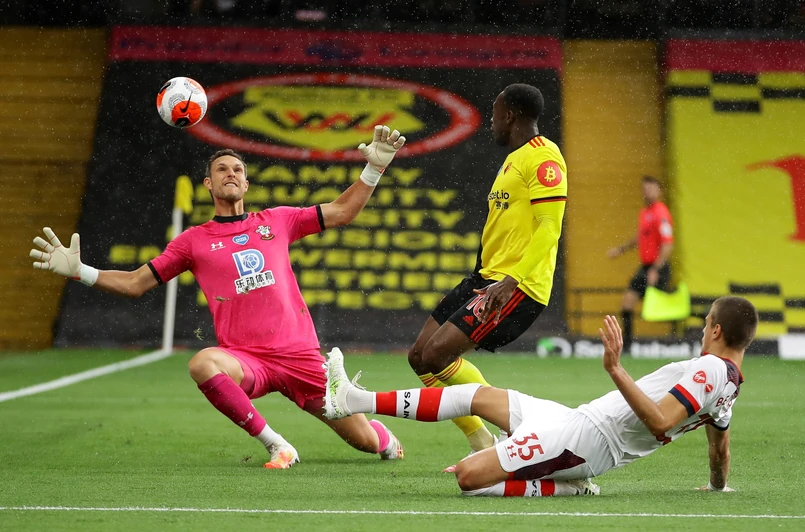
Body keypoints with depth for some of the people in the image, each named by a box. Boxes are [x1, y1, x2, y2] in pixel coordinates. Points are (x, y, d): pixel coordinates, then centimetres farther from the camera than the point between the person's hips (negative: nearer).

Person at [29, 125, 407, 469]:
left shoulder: (276, 221, 11)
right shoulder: (194, 241, 8)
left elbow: (341, 212, 19)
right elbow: (135, 284, 10)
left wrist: (375, 168, 9)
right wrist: (79, 270, -2)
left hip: (301, 356, 1)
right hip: (246, 360, -1)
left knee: (367, 443, 1)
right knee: (202, 365, -39)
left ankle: (381, 432, 45)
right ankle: (276, 446, -22)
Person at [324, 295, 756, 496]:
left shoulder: (708, 369, -18)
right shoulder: (730, 384, 12)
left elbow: (660, 421, -31)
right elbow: (720, 446, 25)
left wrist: (616, 370, -35)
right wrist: (718, 486, 44)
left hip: (585, 437, -10)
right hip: (584, 425, 10)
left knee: (469, 475, -25)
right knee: (478, 395, 16)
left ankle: (565, 489, -8)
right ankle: (352, 401, 16)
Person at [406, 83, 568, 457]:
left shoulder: (542, 157, -11)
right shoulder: (513, 159, 21)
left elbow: (549, 229, -20)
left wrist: (510, 281, -29)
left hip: (518, 286, -11)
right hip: (486, 278, 11)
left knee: (438, 354, -21)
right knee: (419, 357, 6)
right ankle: (484, 449, 9)